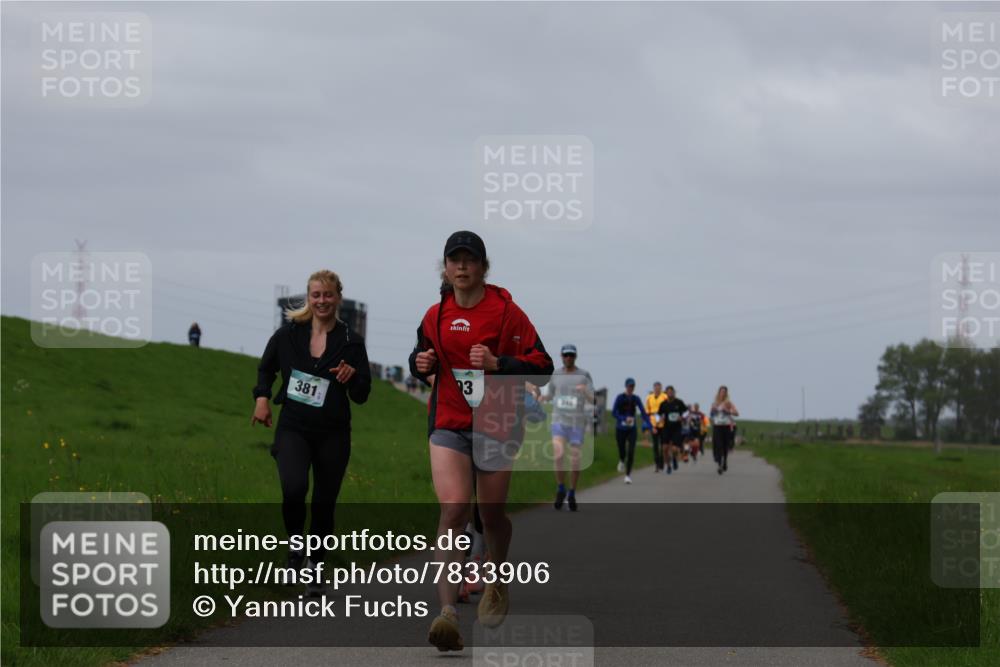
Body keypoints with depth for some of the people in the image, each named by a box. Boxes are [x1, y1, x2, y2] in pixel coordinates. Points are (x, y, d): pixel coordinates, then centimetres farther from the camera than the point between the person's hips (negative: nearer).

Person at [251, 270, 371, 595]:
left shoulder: (350, 342, -1)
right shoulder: (289, 334, 2)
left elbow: (362, 396, 0)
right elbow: (266, 368, 20)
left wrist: (352, 378, -20)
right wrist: (262, 398, 6)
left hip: (333, 434, 1)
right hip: (292, 429, -1)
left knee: (324, 503, 6)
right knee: (294, 486, -26)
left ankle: (315, 568, 24)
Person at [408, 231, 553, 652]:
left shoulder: (505, 311, -4)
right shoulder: (436, 315, 7)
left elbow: (542, 367, -7)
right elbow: (422, 358, 24)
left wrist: (497, 363, -20)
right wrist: (421, 363, 0)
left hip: (496, 426, -1)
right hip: (448, 425, 1)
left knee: (492, 513, 10)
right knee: (454, 509, -17)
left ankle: (497, 582, 43)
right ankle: (447, 611, -26)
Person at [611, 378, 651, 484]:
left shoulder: (635, 399, 0)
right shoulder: (620, 398, -9)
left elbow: (643, 413, 0)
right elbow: (614, 413, -15)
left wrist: (649, 426, -11)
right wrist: (625, 419, -30)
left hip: (631, 429, 2)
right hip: (620, 429, -2)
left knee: (631, 452, -11)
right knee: (622, 452, 5)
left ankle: (628, 475, -2)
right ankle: (622, 461, 43)